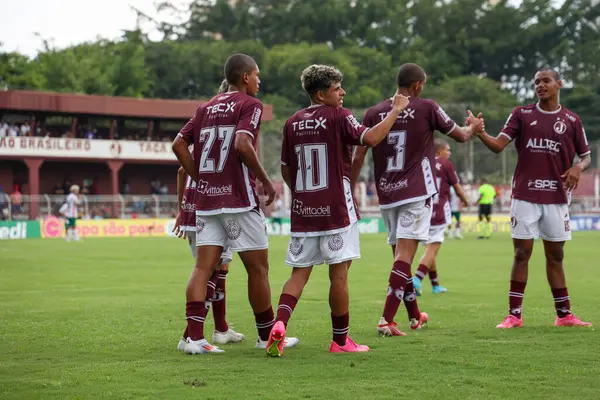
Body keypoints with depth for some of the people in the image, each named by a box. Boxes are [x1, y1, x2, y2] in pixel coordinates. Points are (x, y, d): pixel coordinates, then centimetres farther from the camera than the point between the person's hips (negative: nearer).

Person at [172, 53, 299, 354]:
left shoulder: (206, 107, 15)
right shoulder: (250, 104, -5)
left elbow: (179, 144, 9)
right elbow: (242, 144, -20)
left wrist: (200, 178, 12)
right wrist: (265, 181, -11)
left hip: (206, 200, 6)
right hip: (239, 199, -6)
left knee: (203, 267, 1)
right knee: (258, 268, 6)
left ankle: (194, 336, -10)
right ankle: (266, 335, 15)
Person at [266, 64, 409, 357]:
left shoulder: (292, 123, 10)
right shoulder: (338, 117, -7)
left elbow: (286, 170, 16)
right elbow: (371, 138, -19)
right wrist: (395, 110, -8)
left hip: (302, 211, 5)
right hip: (336, 210, -5)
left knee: (299, 273, 8)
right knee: (339, 273, 3)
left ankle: (280, 324, -15)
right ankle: (340, 340, 9)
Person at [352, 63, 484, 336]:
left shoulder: (374, 113, 6)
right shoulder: (426, 108, -2)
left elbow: (359, 155, 4)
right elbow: (460, 136, 10)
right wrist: (473, 128, 32)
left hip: (386, 194, 5)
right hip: (416, 192, -4)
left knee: (401, 254, 15)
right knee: (404, 254, -10)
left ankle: (414, 316, 29)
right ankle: (387, 320, -22)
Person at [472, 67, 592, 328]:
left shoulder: (571, 120, 6)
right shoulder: (521, 114, 4)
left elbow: (586, 156, 12)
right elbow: (498, 145, -4)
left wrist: (578, 167, -10)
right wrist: (479, 133, -23)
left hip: (556, 197, 1)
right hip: (525, 196, -1)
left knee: (555, 256, 8)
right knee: (522, 253, -2)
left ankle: (564, 314, 15)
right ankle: (514, 315, 2)